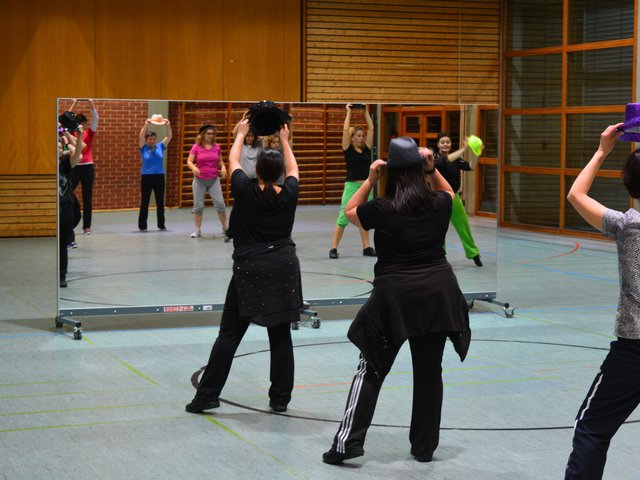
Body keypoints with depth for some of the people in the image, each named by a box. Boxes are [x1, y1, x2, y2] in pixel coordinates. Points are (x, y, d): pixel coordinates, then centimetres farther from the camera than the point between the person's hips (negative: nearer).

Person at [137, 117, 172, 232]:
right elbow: (140, 136, -18)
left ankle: (161, 224, 18)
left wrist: (168, 125, -23)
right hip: (146, 177, -2)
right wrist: (146, 125, -32)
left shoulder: (160, 147, 4)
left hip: (159, 177, 2)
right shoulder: (143, 148, -2)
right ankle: (142, 225, 7)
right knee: (144, 202, 1)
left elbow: (169, 136, -6)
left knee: (160, 202, 8)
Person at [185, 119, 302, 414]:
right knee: (281, 336, 7)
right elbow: (293, 170, 20)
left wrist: (241, 134, 26)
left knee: (229, 334, 2)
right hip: (284, 268, 2)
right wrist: (285, 141, 33)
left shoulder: (246, 191, -8)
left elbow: (233, 162, 11)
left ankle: (207, 396, 3)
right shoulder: (289, 195, -2)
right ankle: (280, 398, 11)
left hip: (249, 269, -2)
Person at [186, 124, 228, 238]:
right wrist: (194, 168, -27)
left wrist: (223, 168, -7)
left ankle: (225, 228, 10)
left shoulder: (217, 147, 4)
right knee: (198, 205, 3)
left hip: (214, 179, 1)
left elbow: (220, 161, 14)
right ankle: (197, 230, 12)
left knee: (220, 204, -5)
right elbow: (189, 162, -6)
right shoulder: (196, 147, -3)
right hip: (199, 180, -1)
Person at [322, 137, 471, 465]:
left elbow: (349, 212, 10)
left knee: (372, 370, 7)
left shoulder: (383, 209, -10)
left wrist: (370, 179, 2)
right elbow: (448, 192, 25)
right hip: (438, 292, 3)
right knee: (429, 371, 10)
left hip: (394, 296, -3)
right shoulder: (439, 204, 0)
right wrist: (431, 169, 11)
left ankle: (348, 441, 2)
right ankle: (425, 447, 18)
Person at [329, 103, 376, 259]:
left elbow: (371, 129, 7)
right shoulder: (348, 149, -3)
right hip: (352, 186, -5)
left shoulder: (366, 149, 9)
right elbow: (345, 130, -11)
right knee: (343, 218, -5)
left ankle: (366, 248, 15)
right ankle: (333, 248, -3)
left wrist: (366, 112, 8)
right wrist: (349, 112, -5)